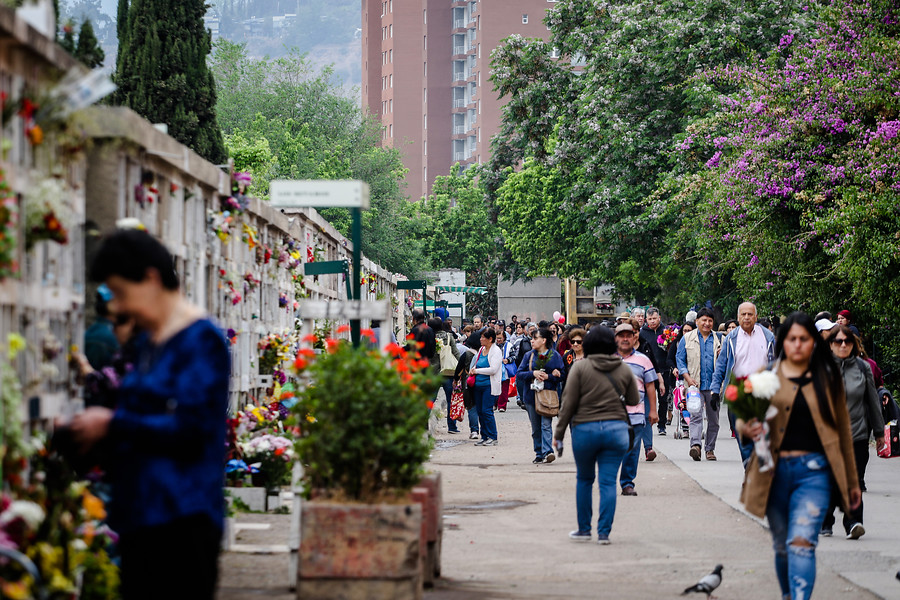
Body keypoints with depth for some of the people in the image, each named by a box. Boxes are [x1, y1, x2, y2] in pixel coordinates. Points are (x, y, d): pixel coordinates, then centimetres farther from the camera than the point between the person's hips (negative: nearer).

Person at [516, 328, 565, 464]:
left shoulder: (555, 356, 2)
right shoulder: (529, 355, 8)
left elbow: (561, 375, 1)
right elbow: (519, 374, 3)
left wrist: (548, 376, -14)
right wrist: (533, 373, -13)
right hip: (531, 395, 3)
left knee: (546, 424, -15)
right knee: (535, 427, 7)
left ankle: (547, 452, -23)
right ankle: (539, 454, 14)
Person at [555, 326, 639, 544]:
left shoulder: (580, 367, -4)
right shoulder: (624, 369, 5)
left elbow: (569, 403, -6)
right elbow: (634, 400, 13)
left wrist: (559, 433, 1)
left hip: (585, 429, -2)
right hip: (616, 428, 2)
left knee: (584, 479, 14)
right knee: (608, 482, 2)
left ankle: (584, 529, 19)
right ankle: (604, 532, -1)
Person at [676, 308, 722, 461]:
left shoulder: (718, 339, 12)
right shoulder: (687, 338, 6)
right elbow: (680, 359, 5)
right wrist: (688, 378, -7)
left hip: (713, 385, 2)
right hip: (695, 385, -2)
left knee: (713, 418, 5)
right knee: (696, 415, -16)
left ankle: (710, 449, 13)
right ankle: (695, 445, -28)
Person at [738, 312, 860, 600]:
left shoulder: (828, 378, 7)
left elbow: (843, 430, 12)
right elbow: (744, 417, 7)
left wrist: (852, 481, 15)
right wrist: (746, 428, -20)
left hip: (813, 471, -2)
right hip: (775, 470, 2)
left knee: (802, 542, -16)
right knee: (782, 546, 11)